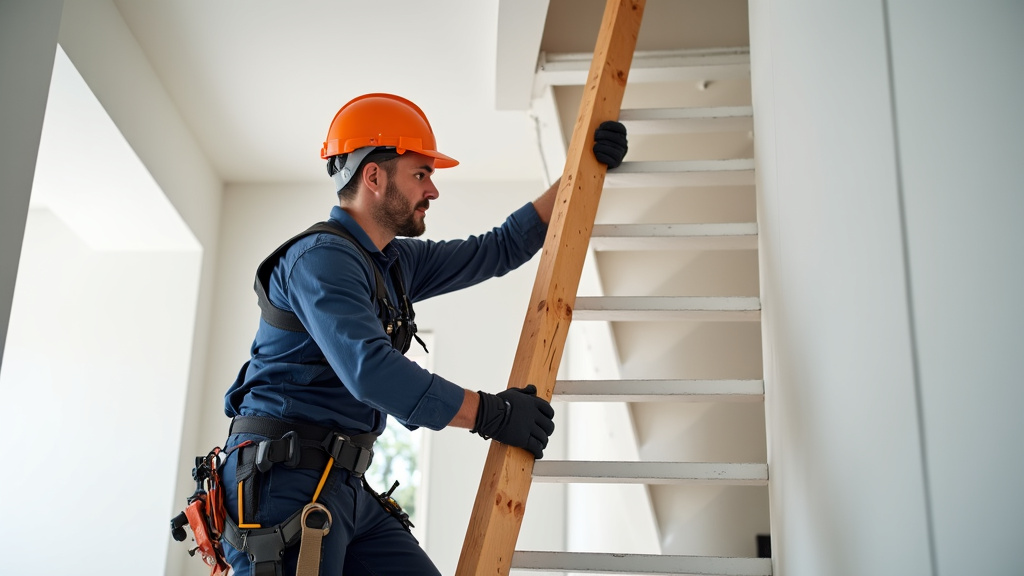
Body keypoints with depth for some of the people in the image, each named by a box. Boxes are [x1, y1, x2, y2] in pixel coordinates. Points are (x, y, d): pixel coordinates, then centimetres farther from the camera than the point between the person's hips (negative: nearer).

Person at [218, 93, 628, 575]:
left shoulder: (398, 263, 15)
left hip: (344, 487, 9)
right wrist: (490, 413, -22)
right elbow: (370, 371, -27)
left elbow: (500, 250, 21)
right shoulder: (322, 258, -14)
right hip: (287, 482, -9)